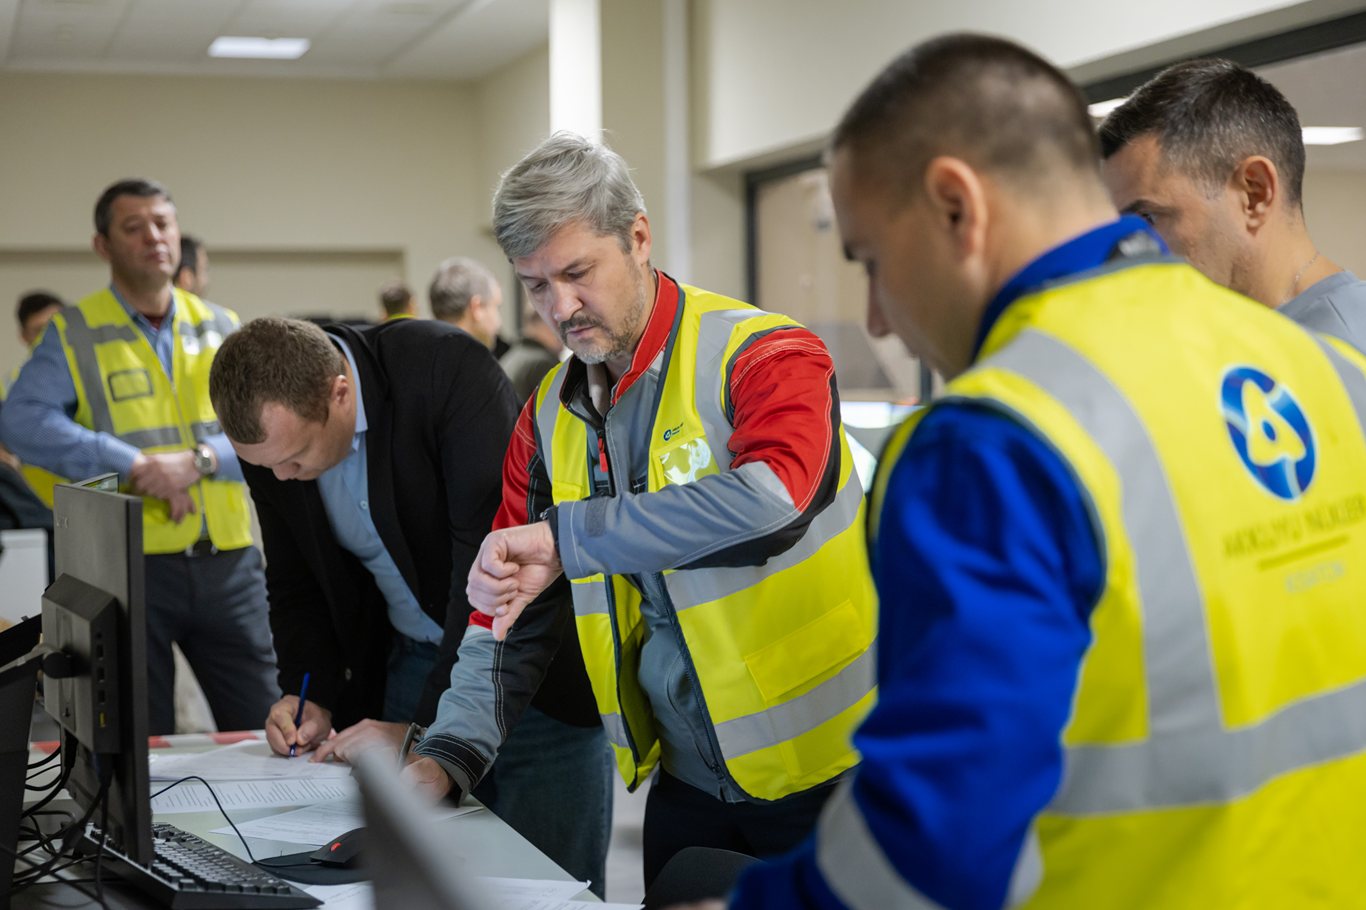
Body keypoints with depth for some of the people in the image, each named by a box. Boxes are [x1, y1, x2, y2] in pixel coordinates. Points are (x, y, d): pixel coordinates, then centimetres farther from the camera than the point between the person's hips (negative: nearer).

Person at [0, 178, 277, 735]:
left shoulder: (223, 330, 11)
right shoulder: (74, 334, 2)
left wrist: (199, 461, -16)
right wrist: (135, 466, -20)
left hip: (228, 562, 3)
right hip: (128, 565, -2)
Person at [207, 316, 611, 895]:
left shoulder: (449, 370, -25)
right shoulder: (271, 431, -6)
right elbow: (295, 585, 8)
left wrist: (428, 727, -26)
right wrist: (313, 698, -8)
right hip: (411, 661, 5)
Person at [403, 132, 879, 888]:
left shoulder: (764, 356, -15)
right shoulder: (548, 417, 4)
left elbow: (770, 499, -36)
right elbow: (510, 613, 7)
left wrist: (566, 537, -29)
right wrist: (445, 758, -8)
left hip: (824, 773, -5)